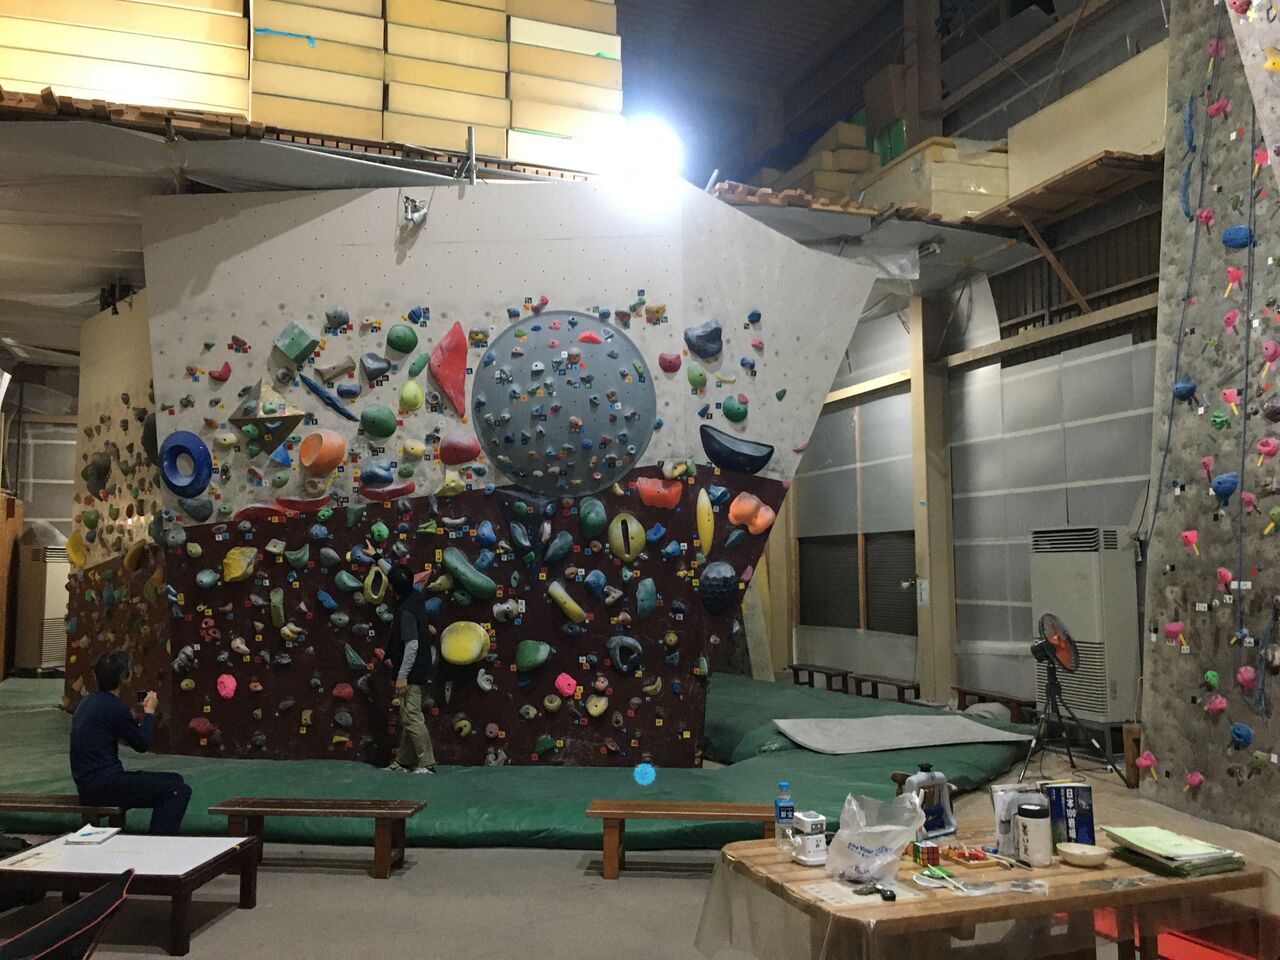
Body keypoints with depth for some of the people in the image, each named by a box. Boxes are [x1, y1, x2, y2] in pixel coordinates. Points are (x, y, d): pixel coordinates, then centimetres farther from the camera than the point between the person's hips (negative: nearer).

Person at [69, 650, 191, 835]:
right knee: (179, 791, -15)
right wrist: (149, 711, 5)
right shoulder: (113, 707, -18)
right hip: (102, 786, -10)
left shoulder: (88, 702, 11)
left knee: (174, 780, 15)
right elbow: (143, 743, -7)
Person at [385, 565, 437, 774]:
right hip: (417, 672, 10)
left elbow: (412, 645, -26)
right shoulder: (415, 598, 5)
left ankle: (427, 764, -6)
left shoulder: (406, 611, -21)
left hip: (411, 674, -10)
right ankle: (404, 760, 21)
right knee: (407, 718, 14)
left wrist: (402, 676, -24)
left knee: (412, 718, -8)